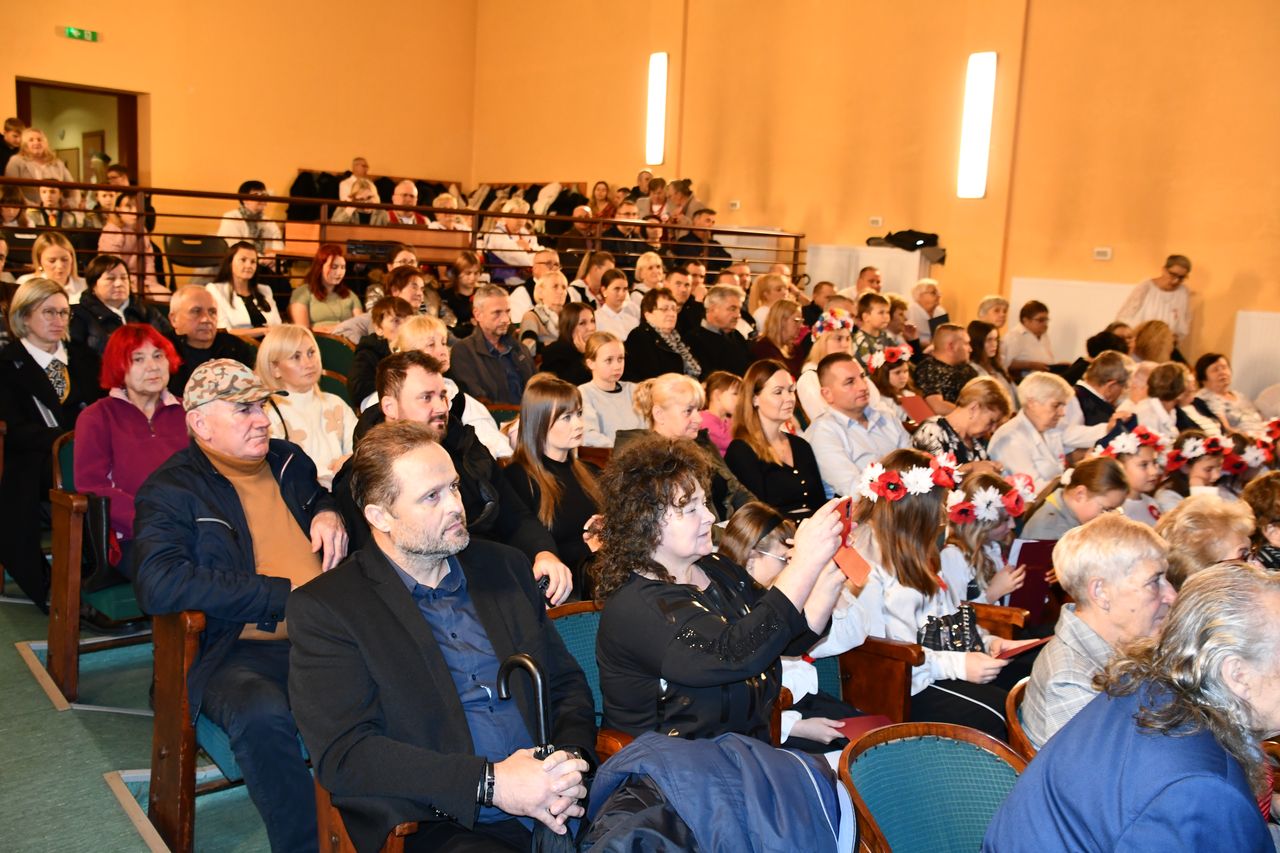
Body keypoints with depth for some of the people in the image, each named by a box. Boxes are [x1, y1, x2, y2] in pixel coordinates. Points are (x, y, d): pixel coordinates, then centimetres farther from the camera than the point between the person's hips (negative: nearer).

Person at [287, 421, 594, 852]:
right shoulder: (325, 608, -2)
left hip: (558, 806, 5)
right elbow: (341, 754, -10)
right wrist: (490, 783, -18)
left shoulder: (504, 566, 14)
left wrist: (571, 762, -6)